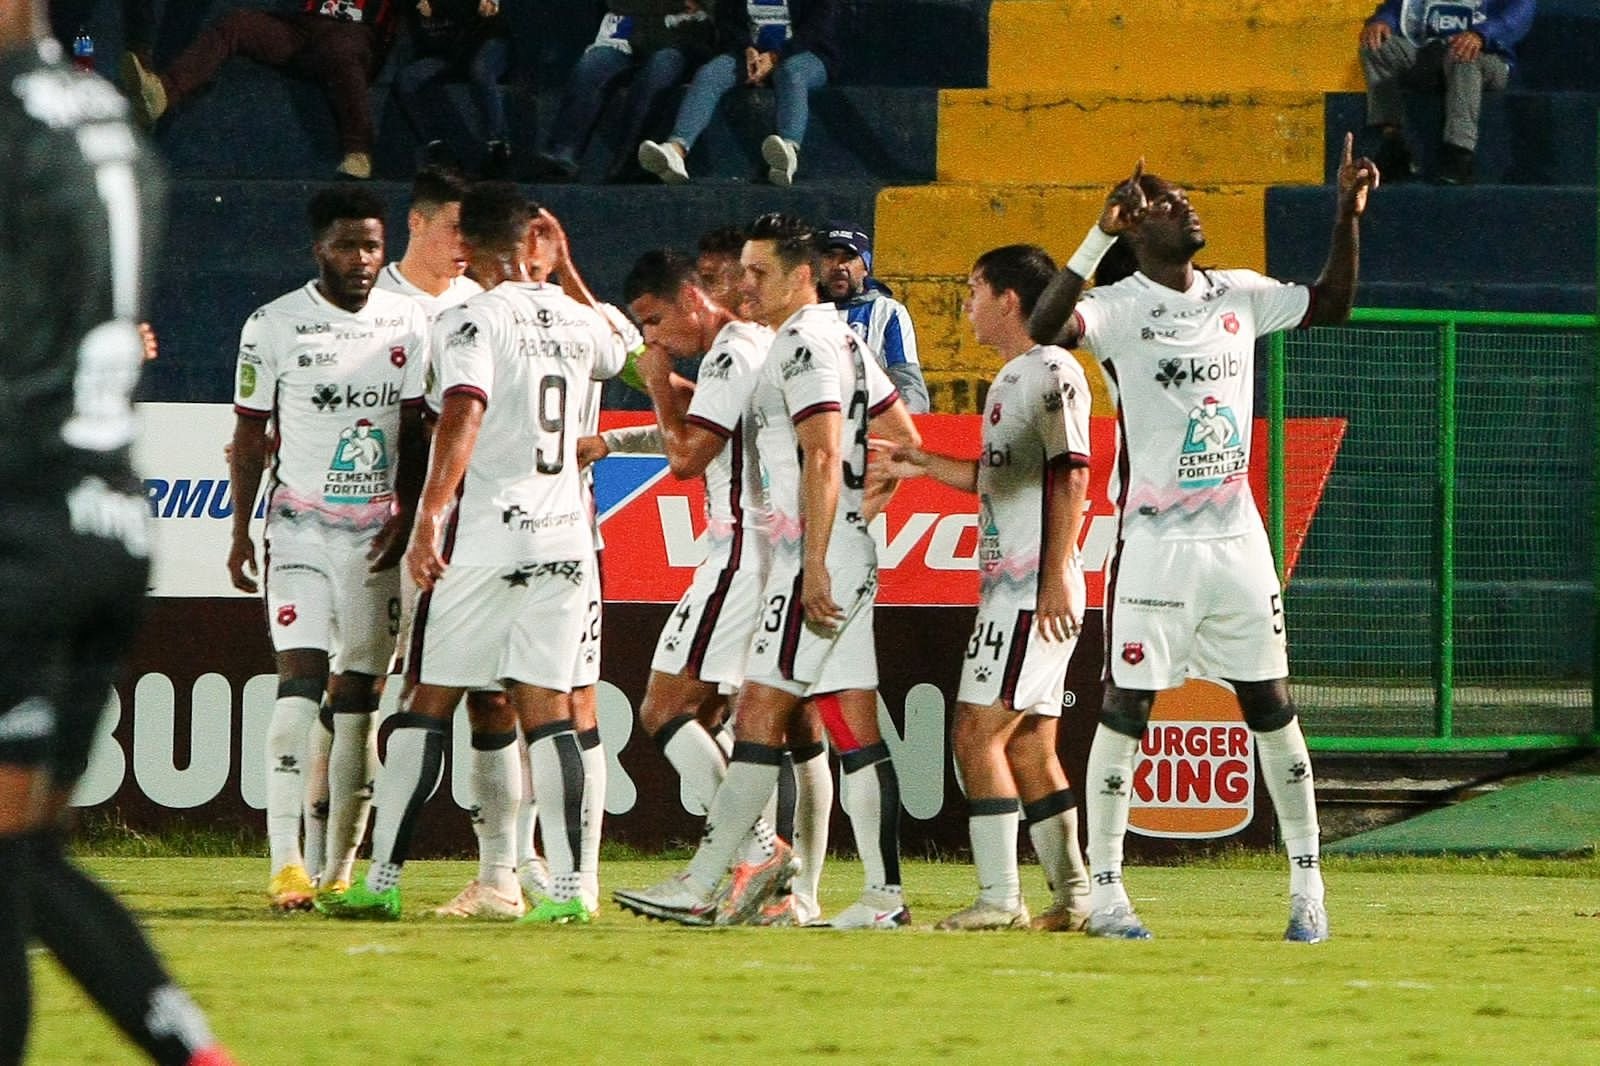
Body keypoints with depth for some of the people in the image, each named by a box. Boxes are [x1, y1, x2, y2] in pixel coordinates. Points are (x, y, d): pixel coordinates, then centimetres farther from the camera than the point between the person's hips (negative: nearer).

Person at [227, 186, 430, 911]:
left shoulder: (407, 322, 4)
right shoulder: (274, 326, -3)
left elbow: (416, 431, 8)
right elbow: (250, 434, 4)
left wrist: (407, 517, -2)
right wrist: (241, 531, 4)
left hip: (377, 532, 3)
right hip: (301, 526, -3)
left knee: (359, 692, 2)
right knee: (300, 678, -14)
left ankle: (340, 869, 7)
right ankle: (286, 864, -16)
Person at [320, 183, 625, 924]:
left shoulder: (473, 322, -8)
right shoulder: (575, 320, 11)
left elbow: (462, 419, -22)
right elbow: (618, 355, 36)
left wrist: (429, 519, -27)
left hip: (483, 536, -5)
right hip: (562, 536, 5)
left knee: (427, 705, 3)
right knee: (546, 710, 4)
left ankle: (384, 880, 4)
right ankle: (568, 885, -4)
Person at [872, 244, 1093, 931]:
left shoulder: (1051, 371, -11)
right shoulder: (1010, 379, 20)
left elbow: (1070, 475, -17)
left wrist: (1057, 574, -22)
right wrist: (925, 465, 24)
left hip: (1036, 592, -10)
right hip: (1008, 588, 10)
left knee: (977, 734, -13)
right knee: (1029, 748, 10)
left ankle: (1000, 896, -15)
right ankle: (1073, 894, 12)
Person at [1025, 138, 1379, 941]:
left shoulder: (1238, 296, 8)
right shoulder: (1121, 309, -10)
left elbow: (1332, 305, 23)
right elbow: (1045, 327, -30)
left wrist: (1348, 218, 11)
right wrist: (1102, 235, -35)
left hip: (1236, 536, 5)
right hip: (1155, 543, -5)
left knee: (1272, 707, 7)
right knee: (1127, 708, -2)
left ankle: (1307, 882, 15)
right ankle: (1104, 889, 4)